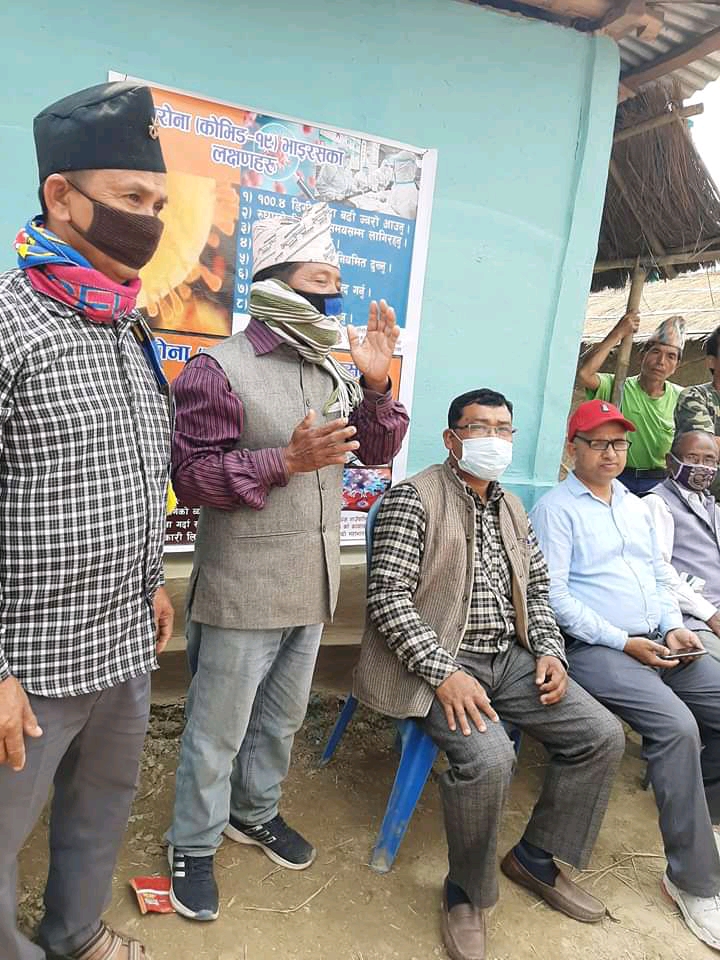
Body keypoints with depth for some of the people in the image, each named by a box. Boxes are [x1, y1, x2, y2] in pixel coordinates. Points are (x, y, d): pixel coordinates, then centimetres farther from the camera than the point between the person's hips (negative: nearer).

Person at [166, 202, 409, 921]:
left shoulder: (334, 370, 8)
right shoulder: (219, 369, -14)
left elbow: (377, 451, 9)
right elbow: (189, 475, -17)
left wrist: (377, 385, -7)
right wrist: (286, 461, -26)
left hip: (311, 585, 7)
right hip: (242, 590, -7)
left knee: (282, 717, 23)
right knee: (218, 727, 10)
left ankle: (255, 813, 47)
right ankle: (194, 844, 34)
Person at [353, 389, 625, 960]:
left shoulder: (512, 508, 14)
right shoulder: (414, 498, -10)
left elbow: (537, 590, 19)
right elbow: (388, 597, -16)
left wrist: (550, 651, 1)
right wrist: (445, 674, -24)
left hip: (510, 657, 8)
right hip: (439, 660, -7)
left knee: (603, 735, -3)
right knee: (489, 758, -30)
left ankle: (537, 858, 19)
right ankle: (467, 892, 0)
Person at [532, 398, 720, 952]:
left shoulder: (636, 506, 21)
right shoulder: (556, 509, -3)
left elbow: (659, 577, 21)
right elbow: (554, 594, -11)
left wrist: (674, 627, 1)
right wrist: (622, 643, -15)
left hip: (655, 642, 8)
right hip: (593, 647, -7)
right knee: (676, 725, -27)